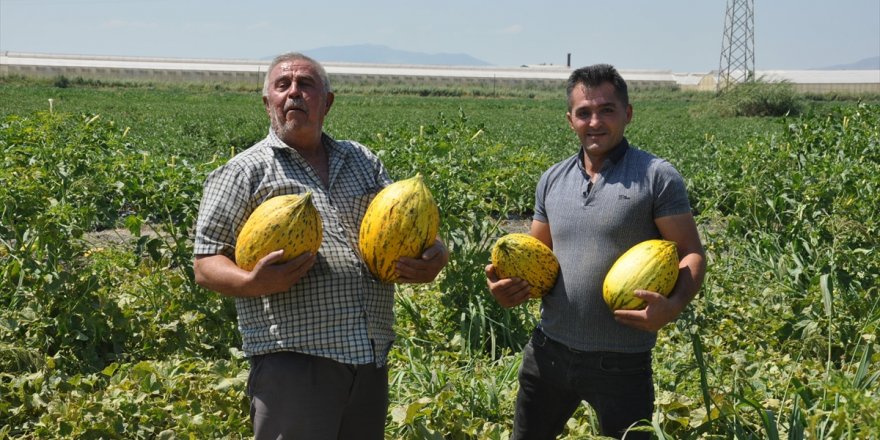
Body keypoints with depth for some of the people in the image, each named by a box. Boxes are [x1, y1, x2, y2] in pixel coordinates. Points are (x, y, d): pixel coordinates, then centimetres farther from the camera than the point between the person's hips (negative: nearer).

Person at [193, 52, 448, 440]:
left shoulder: (364, 162, 18)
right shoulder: (244, 172, 3)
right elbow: (205, 266, 0)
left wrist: (434, 260, -2)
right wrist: (254, 283, -21)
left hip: (371, 361, 5)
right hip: (291, 360, -5)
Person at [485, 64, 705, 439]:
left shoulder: (657, 177, -8)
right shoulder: (553, 180, 8)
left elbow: (692, 254, -8)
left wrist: (673, 306, -28)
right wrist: (508, 284, -4)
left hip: (621, 362, -5)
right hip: (548, 351, 5)